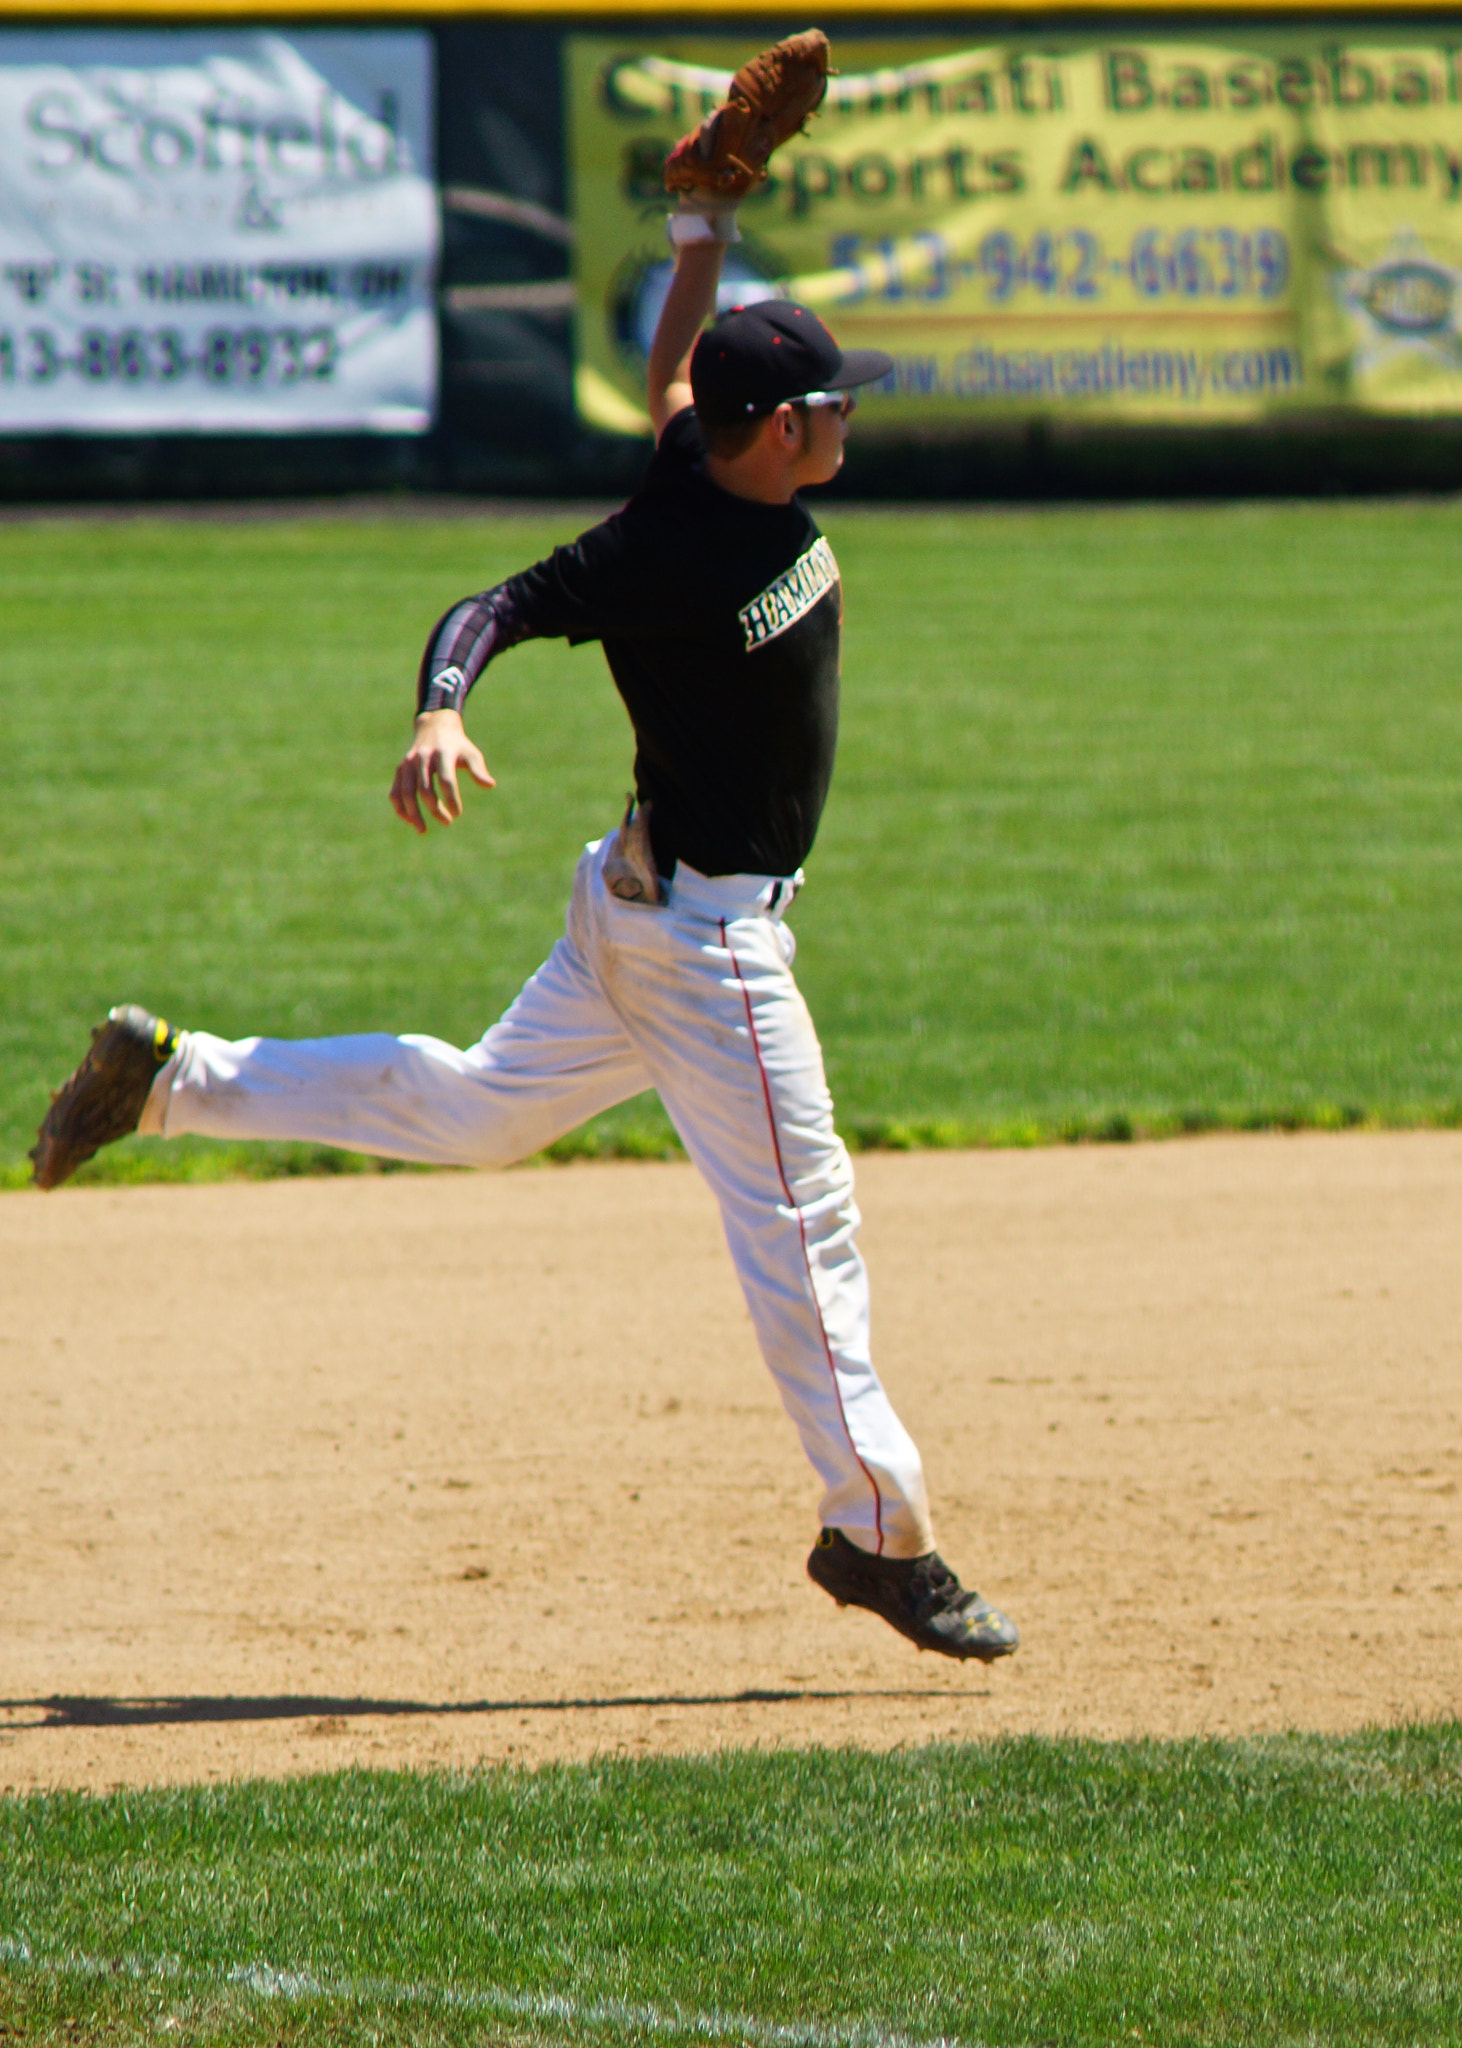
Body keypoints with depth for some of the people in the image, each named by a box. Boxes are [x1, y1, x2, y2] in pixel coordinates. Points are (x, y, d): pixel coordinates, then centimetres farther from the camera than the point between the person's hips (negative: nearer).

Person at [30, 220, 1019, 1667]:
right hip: (704, 933, -10)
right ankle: (878, 1534, 4)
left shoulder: (724, 464, -1)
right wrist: (440, 717, -46)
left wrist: (705, 233, 6)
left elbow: (671, 375, 17)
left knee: (474, 1111, 23)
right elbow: (490, 612, -28)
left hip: (649, 903, 10)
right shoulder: (660, 548, -25)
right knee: (798, 1219, -3)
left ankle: (170, 1071, 27)